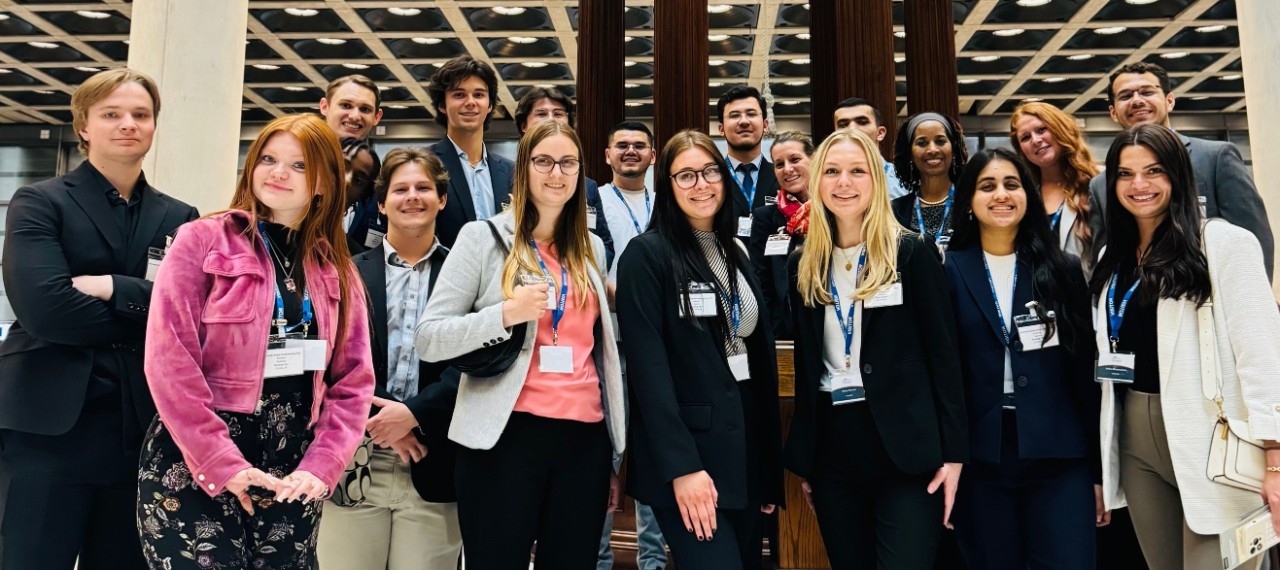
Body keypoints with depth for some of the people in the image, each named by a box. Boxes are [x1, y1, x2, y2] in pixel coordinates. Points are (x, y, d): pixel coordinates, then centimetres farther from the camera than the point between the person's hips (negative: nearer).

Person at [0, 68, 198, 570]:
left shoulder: (179, 219, 11)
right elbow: (44, 307, -16)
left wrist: (112, 288, -13)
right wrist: (148, 312, -8)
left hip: (144, 429, 4)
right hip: (50, 429, -3)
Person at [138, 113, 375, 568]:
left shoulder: (337, 271, 9)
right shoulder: (202, 240, -2)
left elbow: (353, 380, 6)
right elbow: (169, 360, -9)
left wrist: (320, 466, -7)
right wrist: (222, 463, -14)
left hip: (291, 472, 4)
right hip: (194, 466, -3)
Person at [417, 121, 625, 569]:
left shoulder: (591, 249, 14)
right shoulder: (483, 237, 0)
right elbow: (429, 339, -4)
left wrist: (615, 451, 19)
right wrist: (506, 314, -19)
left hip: (585, 436, 4)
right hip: (507, 435, -4)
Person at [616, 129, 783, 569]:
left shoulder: (735, 254, 13)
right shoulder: (646, 255, -9)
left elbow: (760, 356, 13)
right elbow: (648, 366, -15)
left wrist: (771, 466, 12)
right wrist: (681, 466, -21)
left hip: (745, 444, 7)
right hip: (685, 450, -7)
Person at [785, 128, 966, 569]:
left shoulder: (912, 253, -3)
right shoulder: (804, 265, 8)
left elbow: (944, 354, -4)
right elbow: (805, 365, 12)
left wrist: (952, 451, -9)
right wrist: (804, 459, 11)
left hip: (905, 445, -4)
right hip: (832, 444, 4)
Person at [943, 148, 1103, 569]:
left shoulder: (1063, 269, 6)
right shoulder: (950, 273, 0)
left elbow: (1084, 371, 5)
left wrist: (1098, 468, 4)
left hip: (1058, 456, 1)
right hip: (980, 457, -1)